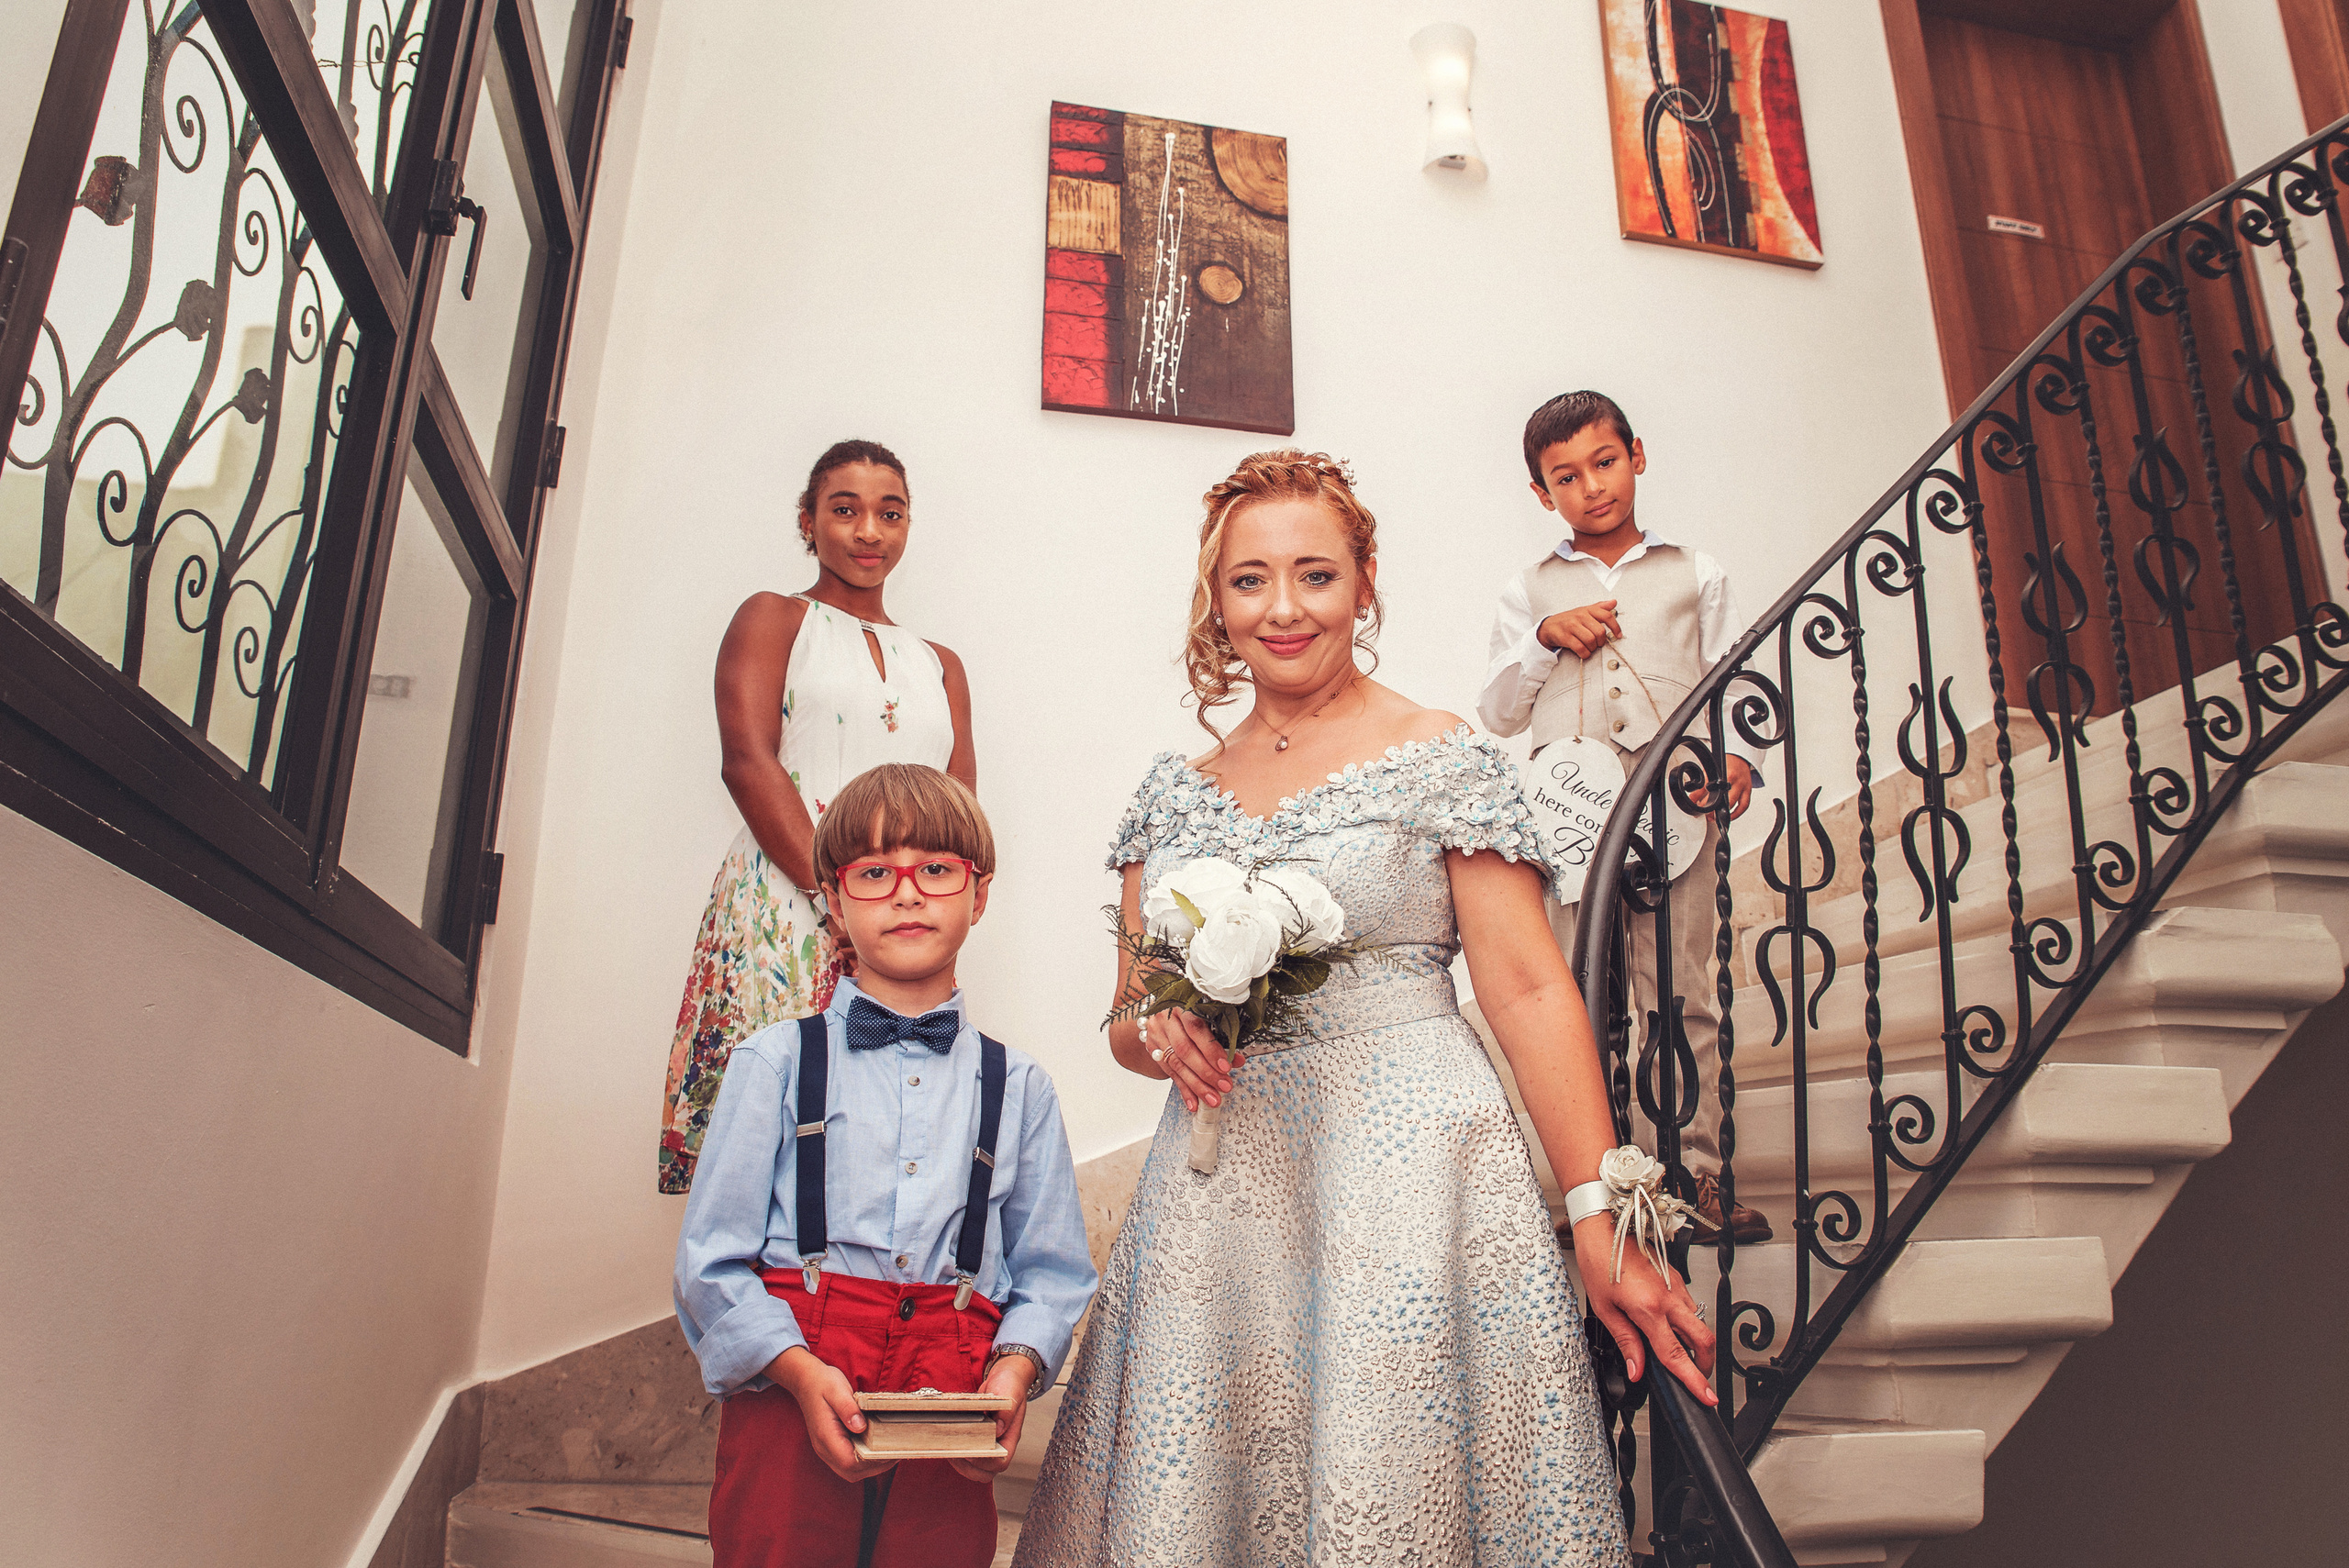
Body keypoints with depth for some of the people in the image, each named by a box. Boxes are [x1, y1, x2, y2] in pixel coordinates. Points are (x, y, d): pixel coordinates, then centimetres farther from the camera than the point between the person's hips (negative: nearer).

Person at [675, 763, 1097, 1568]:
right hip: (789, 1389, -1)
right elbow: (711, 1260, -1)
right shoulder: (777, 1062, 4)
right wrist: (801, 1371, -14)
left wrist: (1015, 1367, -12)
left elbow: (1053, 1272, 7)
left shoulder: (1017, 1087, 9)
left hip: (952, 1426, 1)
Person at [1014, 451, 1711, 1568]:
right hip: (1218, 1191, 4)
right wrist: (1159, 1035, -9)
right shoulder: (1173, 792, 10)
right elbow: (1127, 1021, 15)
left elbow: (1530, 992, -8)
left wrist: (1607, 1230, -14)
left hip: (1404, 1163, -4)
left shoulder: (1442, 759, -2)